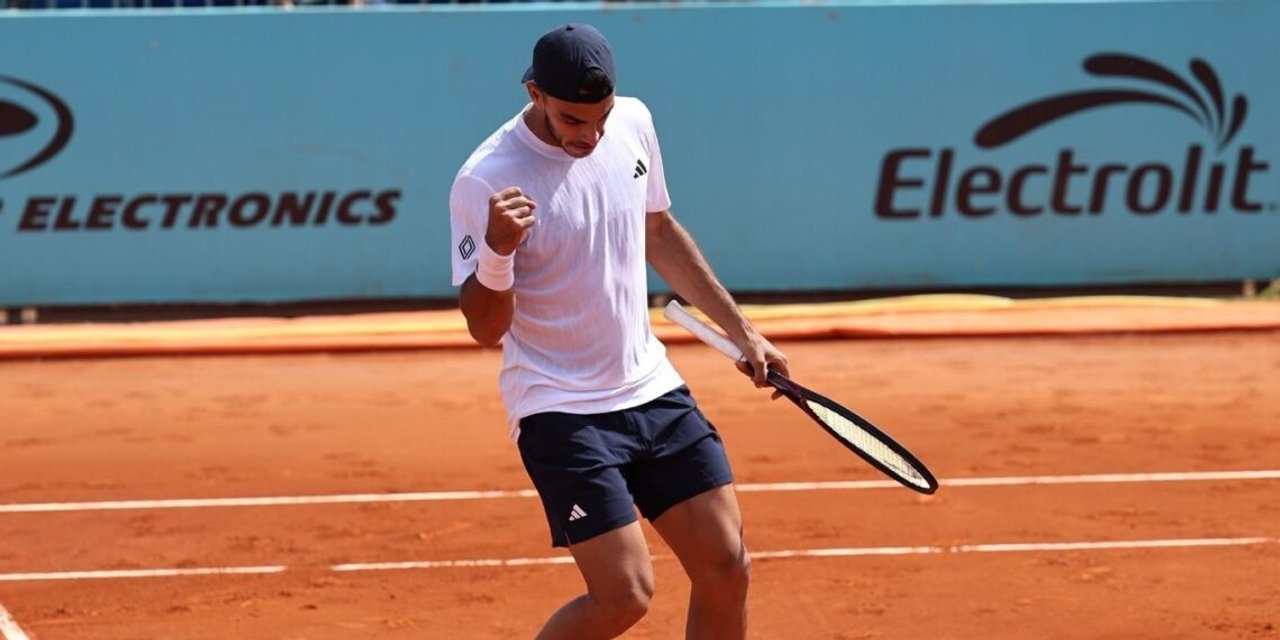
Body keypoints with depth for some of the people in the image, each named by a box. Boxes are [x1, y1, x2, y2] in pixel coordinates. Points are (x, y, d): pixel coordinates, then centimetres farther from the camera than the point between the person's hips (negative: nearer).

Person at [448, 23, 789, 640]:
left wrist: (740, 330, 19)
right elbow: (486, 328, -15)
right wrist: (497, 250, -34)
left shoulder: (634, 123, 1)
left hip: (653, 388, 6)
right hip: (562, 411, -6)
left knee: (726, 570, 3)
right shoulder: (486, 182, -18)